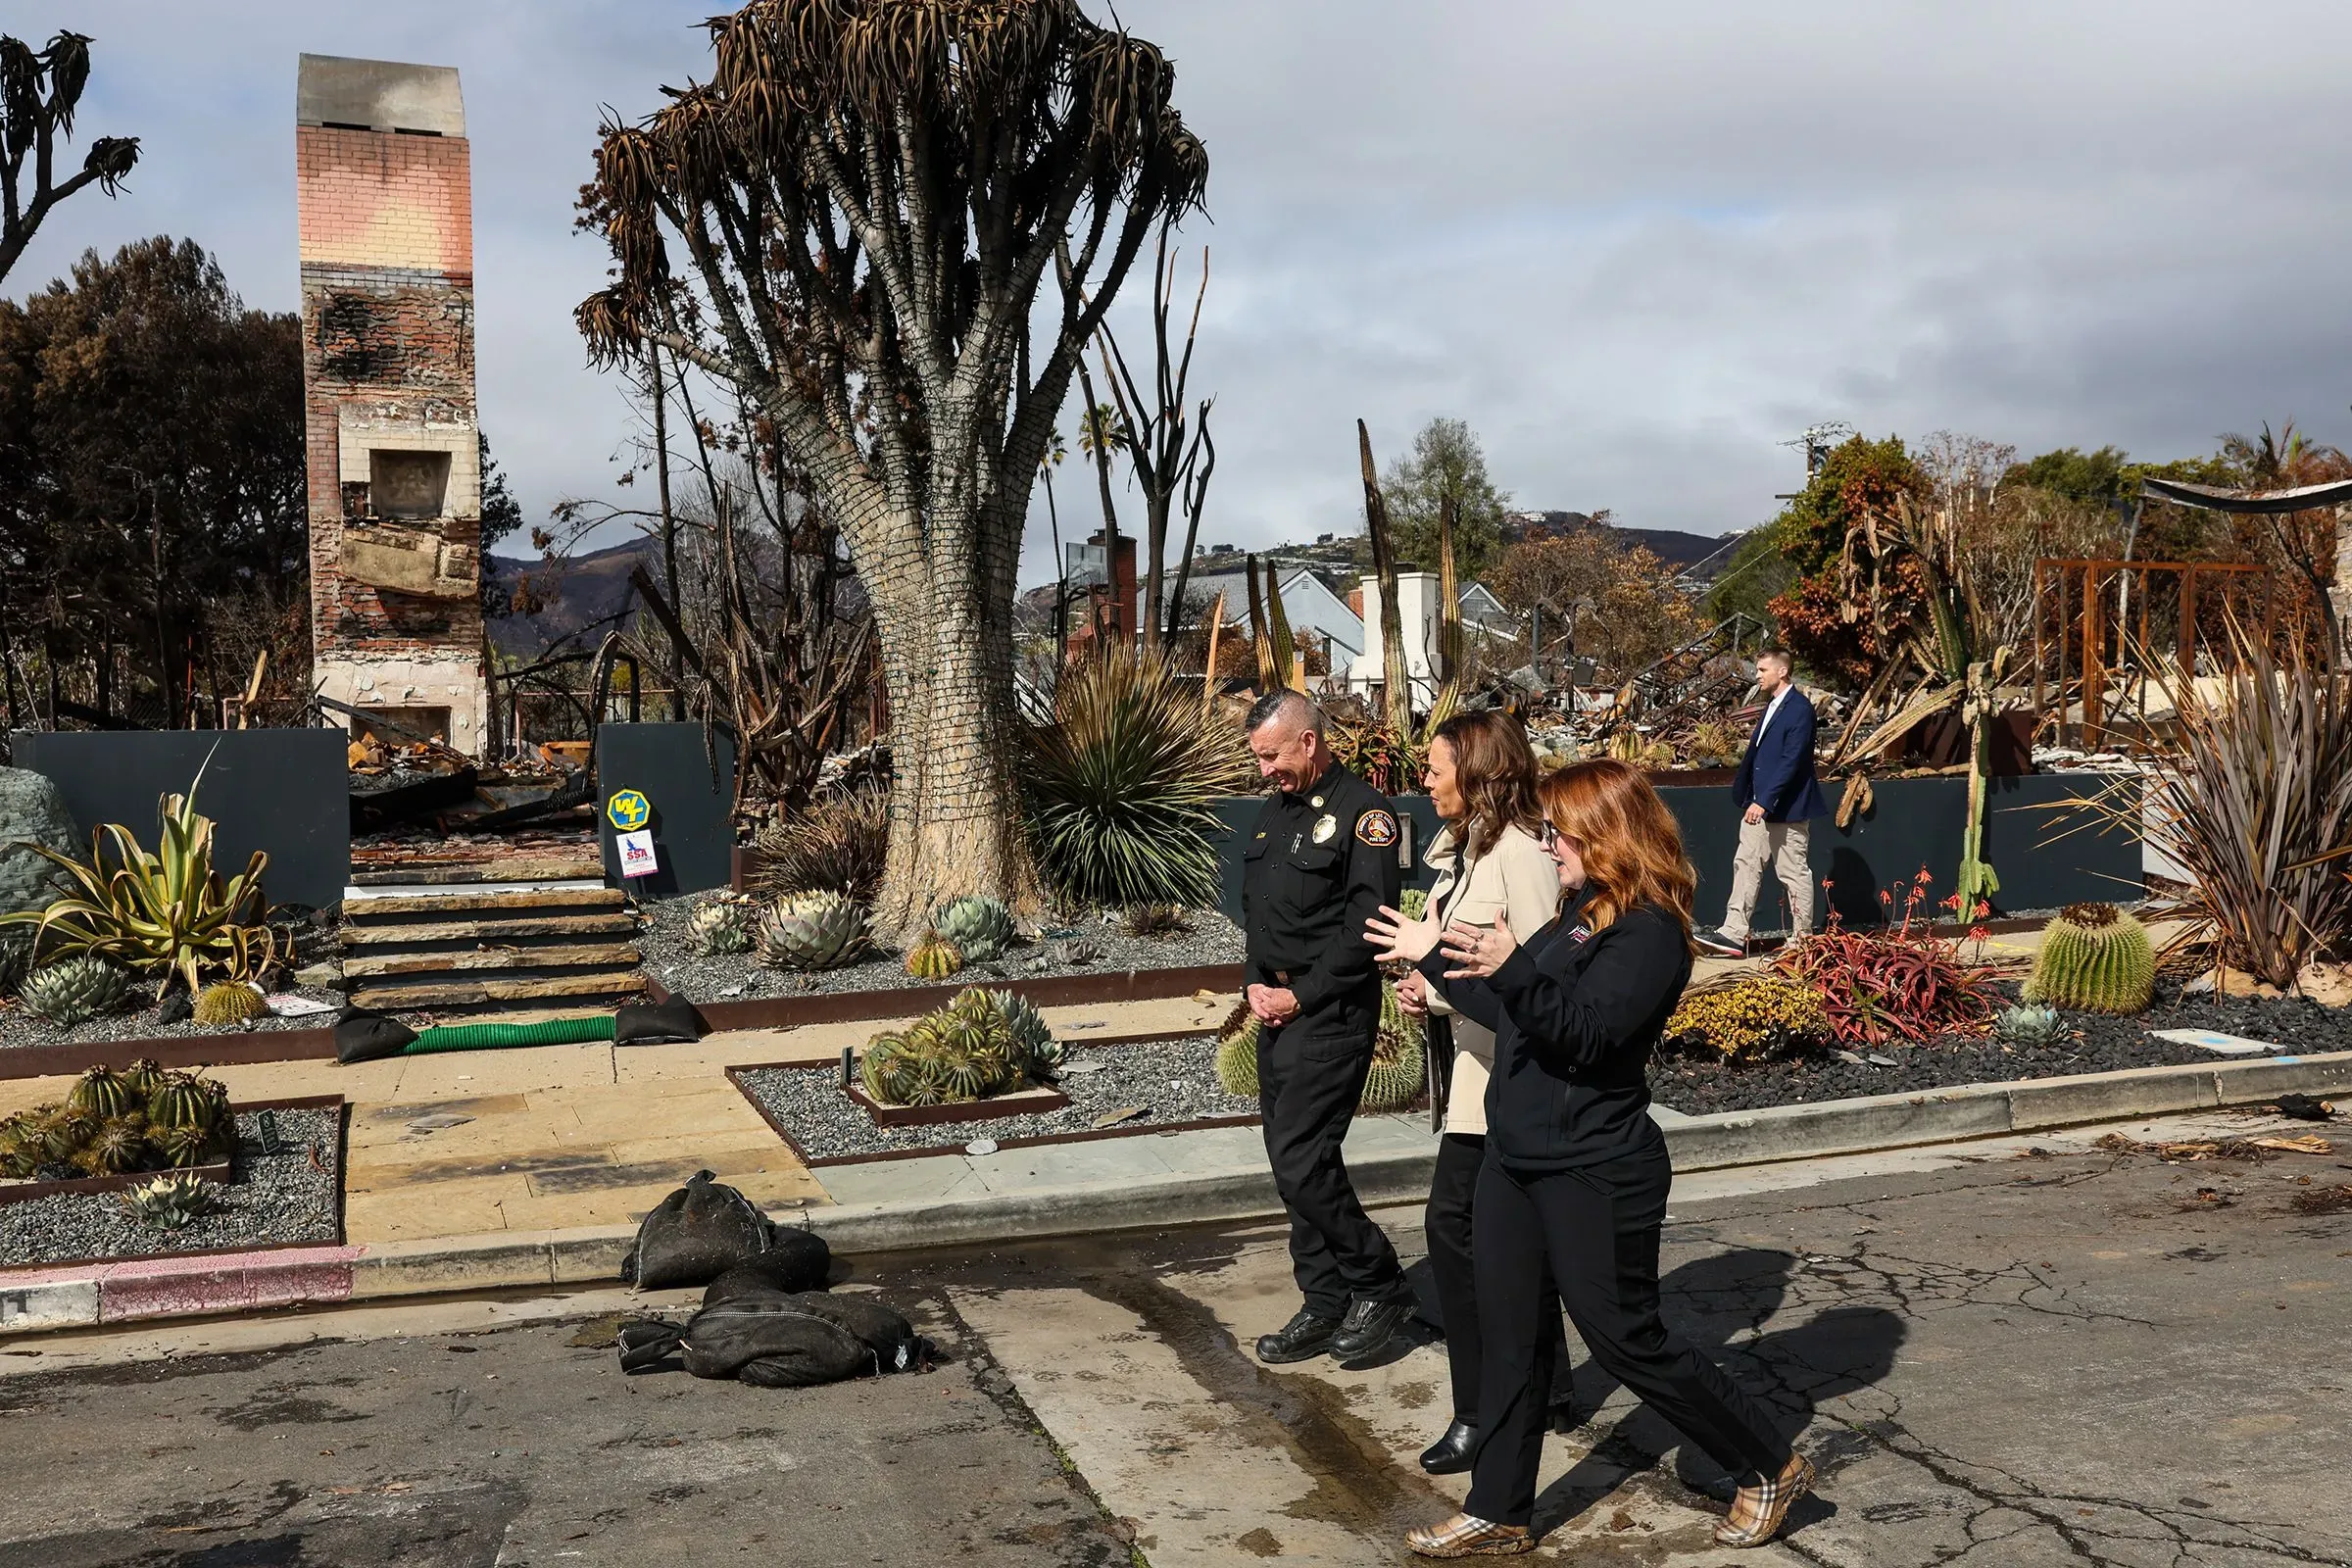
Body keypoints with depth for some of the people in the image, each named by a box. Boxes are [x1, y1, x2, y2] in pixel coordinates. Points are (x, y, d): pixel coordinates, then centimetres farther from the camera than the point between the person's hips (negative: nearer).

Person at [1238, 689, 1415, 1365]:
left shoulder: (1362, 811, -11)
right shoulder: (1275, 811, 15)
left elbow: (1366, 925, -17)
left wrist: (1301, 996, -14)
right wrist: (1256, 986, 4)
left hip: (1331, 1013, -9)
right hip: (1277, 1008, 9)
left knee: (1301, 1163, -11)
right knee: (1294, 1162, 11)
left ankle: (1380, 1284, 8)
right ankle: (1325, 1306, 22)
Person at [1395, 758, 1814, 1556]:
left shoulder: (1648, 929, -17)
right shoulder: (1583, 910, 11)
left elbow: (1586, 1033, -27)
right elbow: (1519, 1012, 19)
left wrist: (1514, 970, -42)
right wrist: (1435, 958, 23)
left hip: (1594, 1173, -9)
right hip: (1517, 1159, 9)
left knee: (1627, 1341, 4)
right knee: (1505, 1341, 11)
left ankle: (1772, 1467, 25)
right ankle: (1497, 1513, 24)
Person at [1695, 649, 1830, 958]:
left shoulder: (1799, 708, -14)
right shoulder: (1772, 706, 15)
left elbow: (1791, 761, -21)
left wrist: (1764, 801, -26)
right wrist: (1746, 797, 16)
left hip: (1786, 807, -9)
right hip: (1758, 806, 9)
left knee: (1794, 874, 2)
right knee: (1746, 866, 3)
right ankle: (1734, 935, 1)